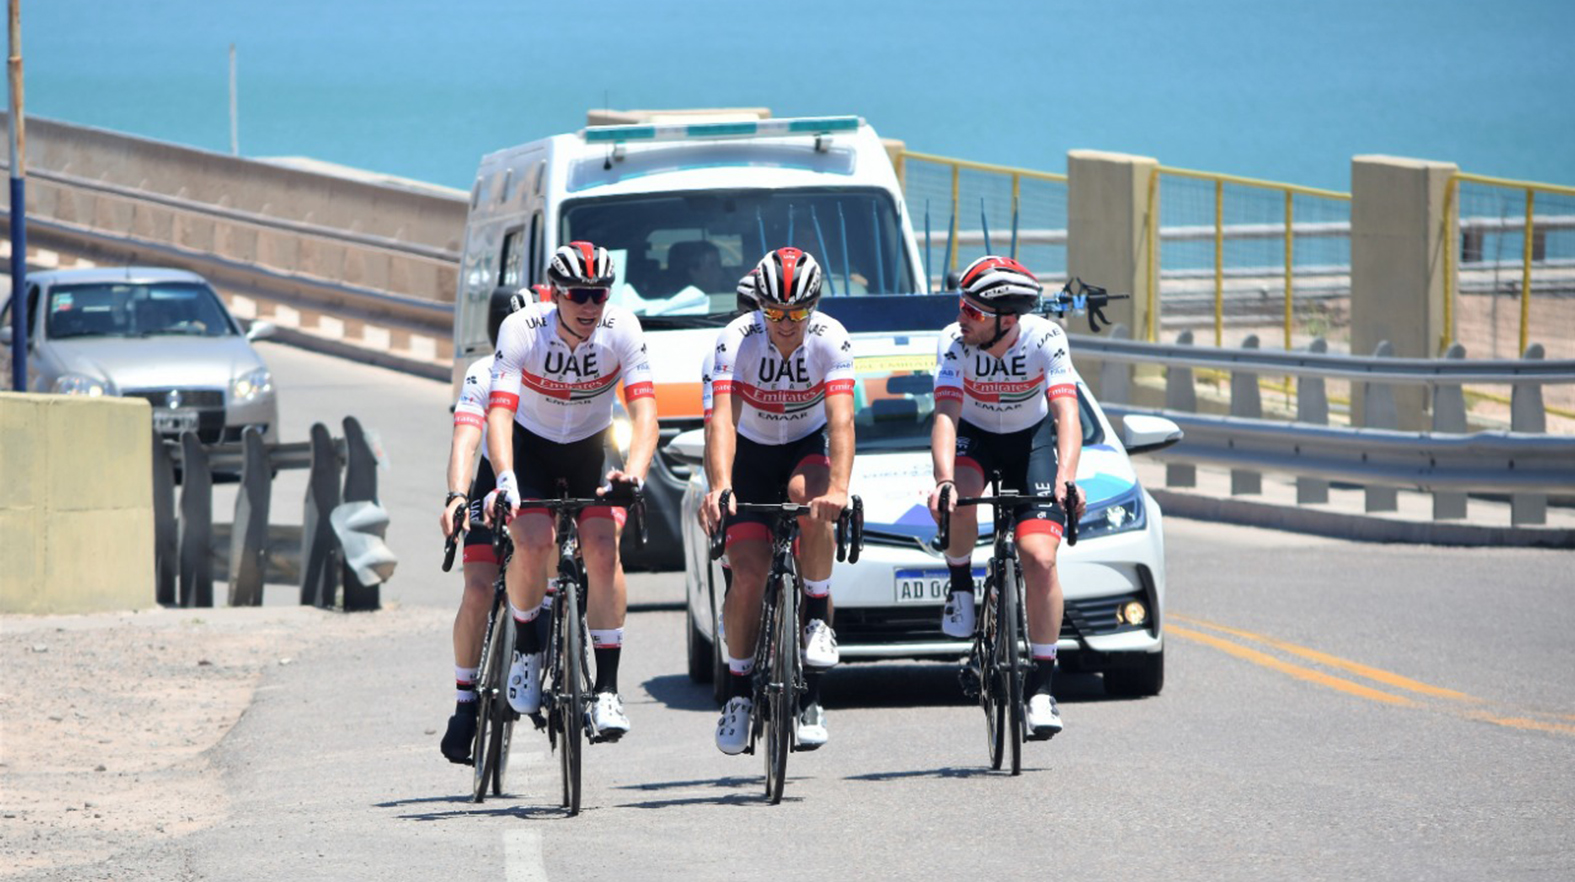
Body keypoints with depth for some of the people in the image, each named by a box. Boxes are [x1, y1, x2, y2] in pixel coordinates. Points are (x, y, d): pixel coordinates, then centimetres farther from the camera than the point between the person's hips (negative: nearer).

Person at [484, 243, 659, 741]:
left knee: (602, 549, -20)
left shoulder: (621, 331, -22)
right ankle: (527, 647, 1)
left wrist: (634, 472, -47)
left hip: (592, 450, 1)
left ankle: (607, 689, -15)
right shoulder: (522, 330, -25)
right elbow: (499, 410, -34)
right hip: (531, 446, -1)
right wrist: (505, 478, -51)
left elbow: (645, 410, -29)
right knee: (533, 542, -26)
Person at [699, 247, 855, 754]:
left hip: (808, 446, 0)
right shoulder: (736, 341, -26)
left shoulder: (830, 340, -25)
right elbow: (722, 418, -37)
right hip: (751, 452, 0)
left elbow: (841, 420, -36)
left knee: (807, 493, -35)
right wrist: (719, 486, -54)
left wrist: (838, 488, -53)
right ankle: (739, 691, 6)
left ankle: (818, 617, -18)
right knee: (748, 575, -12)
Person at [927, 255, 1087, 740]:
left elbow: (1067, 414, -36)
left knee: (1040, 558, -15)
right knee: (955, 501, -35)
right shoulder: (954, 343, -26)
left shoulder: (1046, 339, -27)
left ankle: (1041, 686, -6)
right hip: (973, 437, 1)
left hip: (1031, 438, -1)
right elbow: (946, 415, -35)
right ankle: (961, 586, -5)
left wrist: (1065, 479, -52)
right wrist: (943, 480, -52)